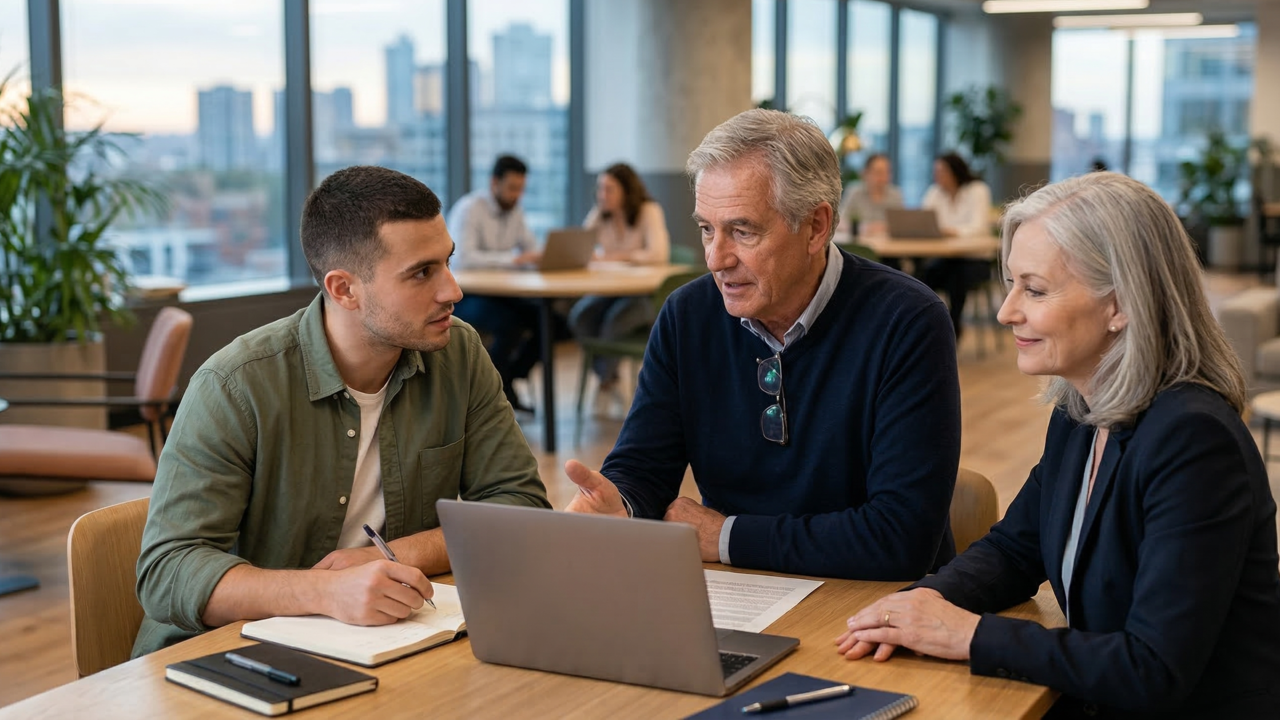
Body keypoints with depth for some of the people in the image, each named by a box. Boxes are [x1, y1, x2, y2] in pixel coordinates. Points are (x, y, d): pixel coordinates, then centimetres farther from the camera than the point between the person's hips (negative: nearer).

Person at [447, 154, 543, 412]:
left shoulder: (514, 210, 8)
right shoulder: (469, 208, -16)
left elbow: (531, 248, 12)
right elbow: (463, 257, -29)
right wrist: (513, 259, -36)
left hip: (497, 293, 7)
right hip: (464, 294, -7)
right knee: (510, 325, -32)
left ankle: (507, 384, 1)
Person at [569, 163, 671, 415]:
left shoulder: (649, 212, -11)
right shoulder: (599, 215, 5)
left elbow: (659, 254, -24)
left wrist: (617, 256, -24)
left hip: (645, 293, -5)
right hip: (611, 290, 5)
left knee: (614, 319, -34)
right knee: (579, 316, -25)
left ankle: (605, 384, -8)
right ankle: (609, 379, -6)